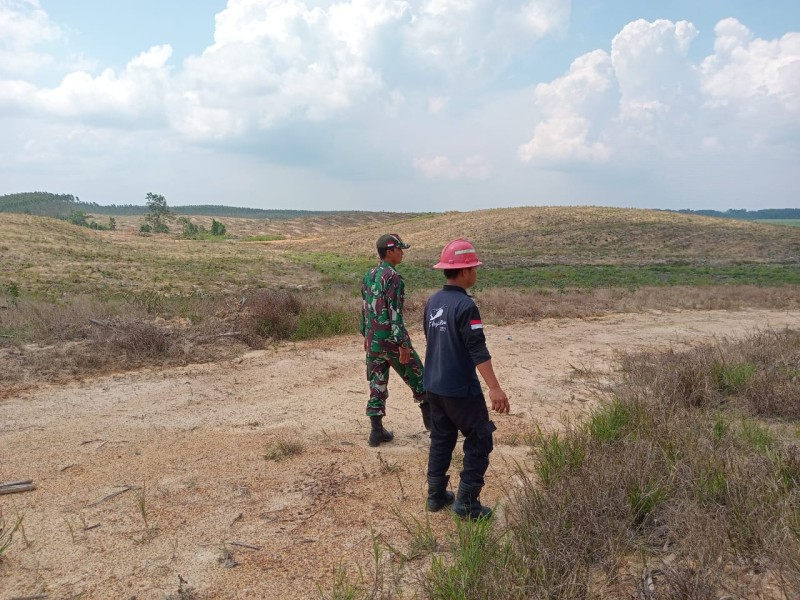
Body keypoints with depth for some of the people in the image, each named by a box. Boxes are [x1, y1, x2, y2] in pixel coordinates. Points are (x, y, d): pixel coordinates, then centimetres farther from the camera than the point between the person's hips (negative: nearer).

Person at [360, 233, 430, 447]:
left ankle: (377, 431, 13)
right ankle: (430, 418, 22)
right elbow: (395, 314, -21)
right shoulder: (393, 277, -16)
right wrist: (403, 345, -19)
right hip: (392, 340, -7)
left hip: (373, 341, 7)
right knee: (417, 378, 11)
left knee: (377, 385, 11)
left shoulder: (369, 275, 8)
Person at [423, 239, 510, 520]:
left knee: (441, 439, 18)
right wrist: (494, 387, -24)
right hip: (460, 389, -8)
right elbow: (478, 350, -24)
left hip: (434, 386, 8)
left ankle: (436, 495, 25)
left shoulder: (432, 302, 6)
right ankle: (466, 502, 7)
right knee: (479, 441, 5)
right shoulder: (465, 305, -19)